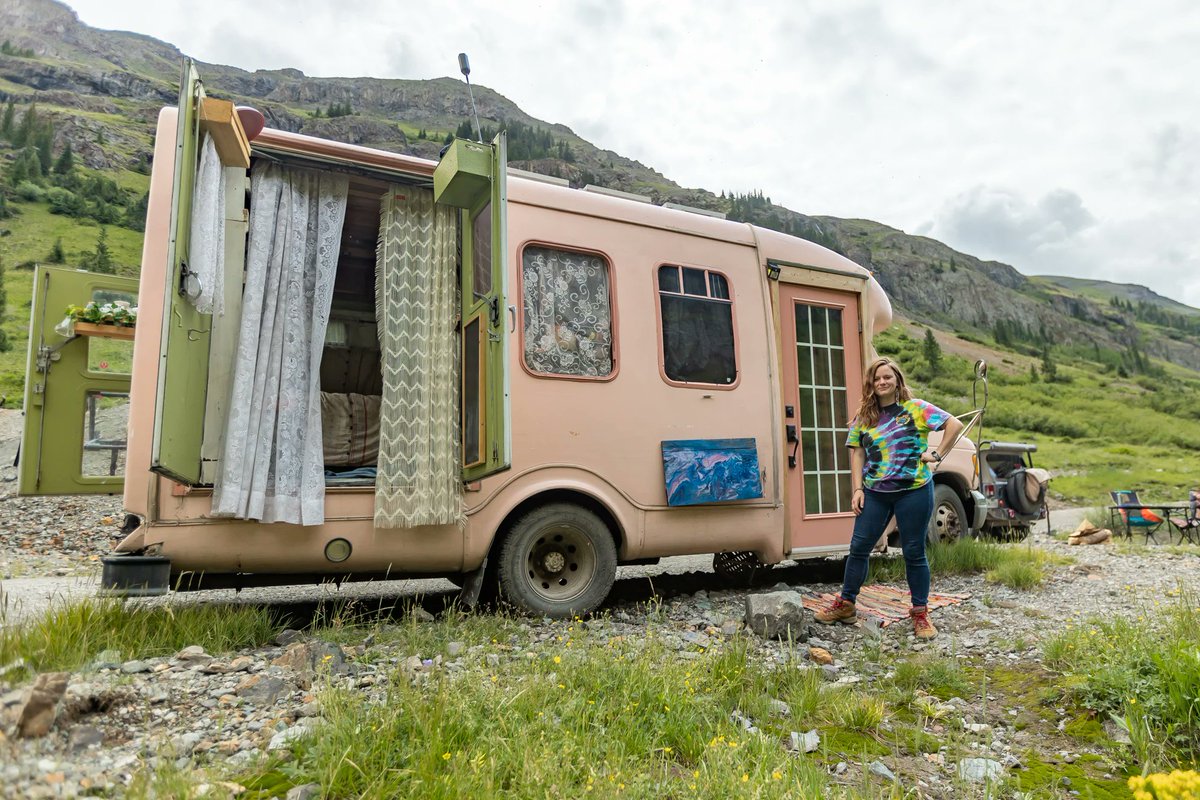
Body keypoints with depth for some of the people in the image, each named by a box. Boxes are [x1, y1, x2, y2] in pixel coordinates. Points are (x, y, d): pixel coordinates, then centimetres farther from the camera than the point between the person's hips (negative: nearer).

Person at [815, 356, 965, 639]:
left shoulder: (915, 408, -2)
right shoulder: (864, 416, 8)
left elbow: (955, 425, -4)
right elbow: (857, 452, 8)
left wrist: (937, 454, -9)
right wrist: (858, 489, 0)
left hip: (913, 491, -3)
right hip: (875, 493, 3)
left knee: (914, 552, 6)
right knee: (858, 547, 5)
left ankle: (920, 613, 20)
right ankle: (845, 604, 19)